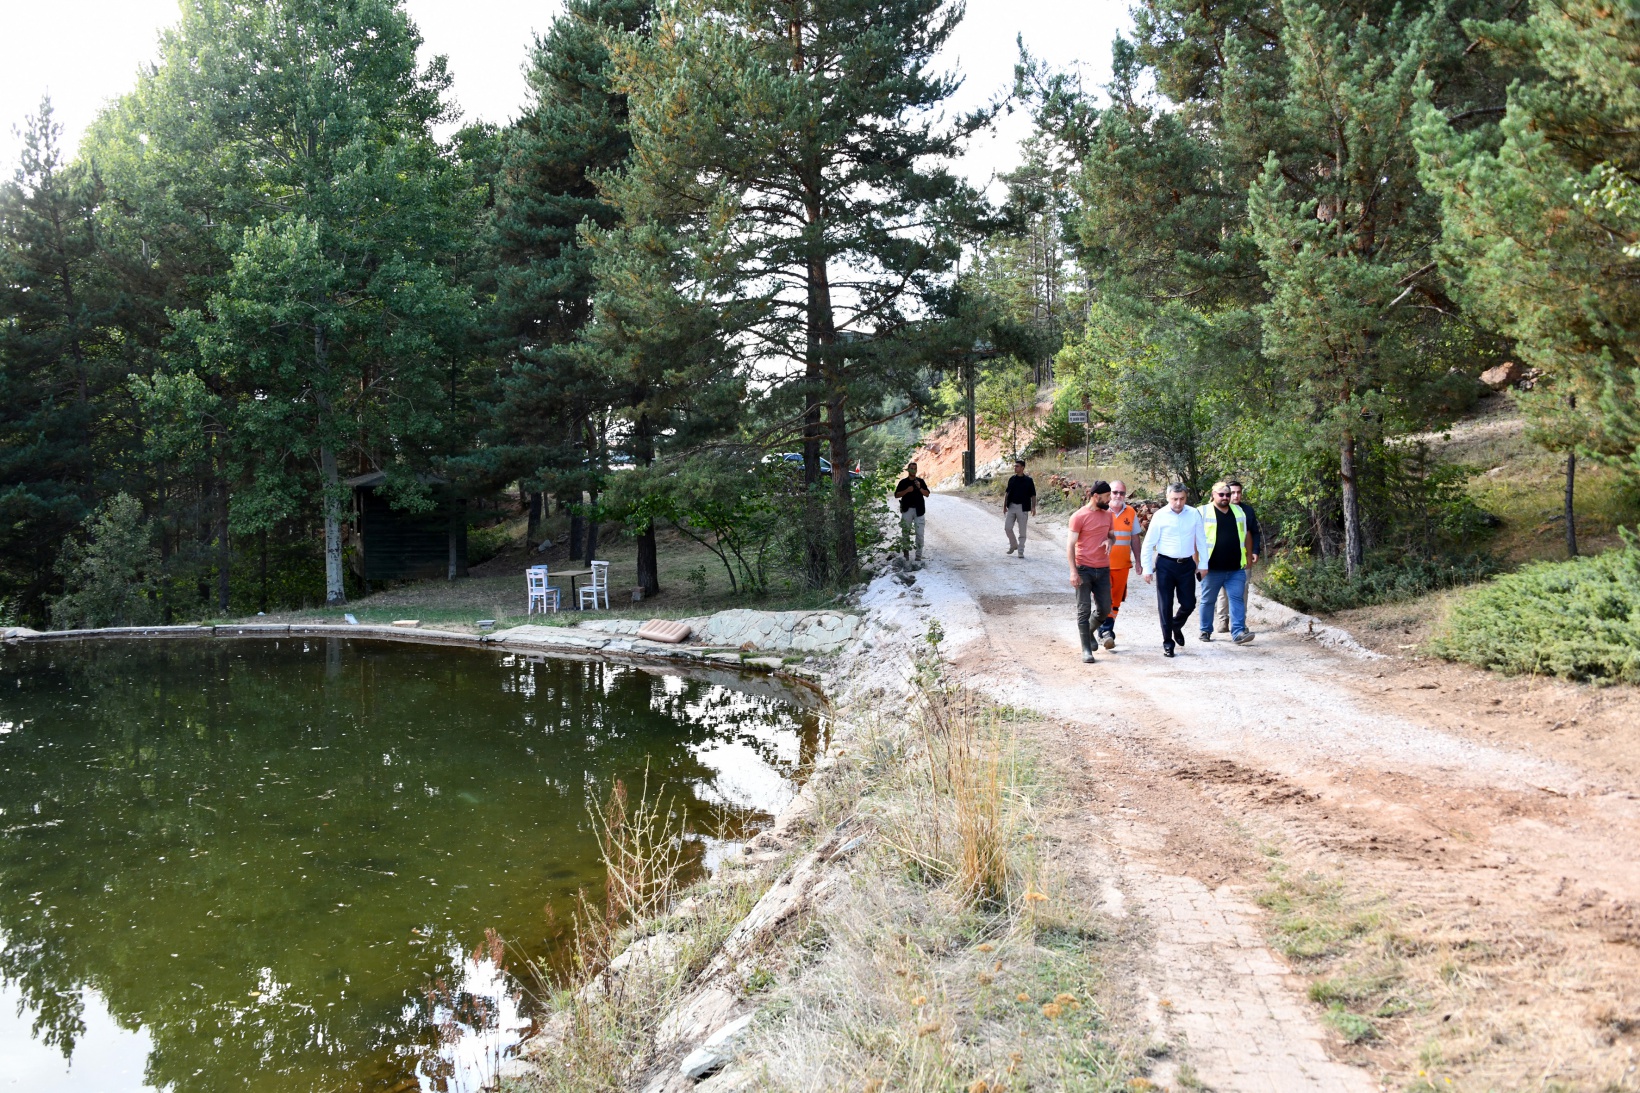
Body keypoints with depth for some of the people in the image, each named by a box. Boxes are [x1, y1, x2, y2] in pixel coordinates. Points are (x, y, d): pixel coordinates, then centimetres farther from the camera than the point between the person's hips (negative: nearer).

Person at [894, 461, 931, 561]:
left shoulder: (920, 481, 9)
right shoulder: (903, 482, 6)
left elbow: (927, 494, 4)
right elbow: (896, 495, 2)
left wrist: (920, 488, -12)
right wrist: (907, 490, -12)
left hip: (919, 510, 0)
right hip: (907, 510, 0)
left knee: (919, 534, -3)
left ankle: (918, 556, 2)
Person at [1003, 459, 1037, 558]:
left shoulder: (1029, 480, -2)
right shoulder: (1012, 479, 7)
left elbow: (1033, 495, -1)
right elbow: (1007, 493, 13)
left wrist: (1033, 507, -11)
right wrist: (1004, 505, 6)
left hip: (1023, 508, -3)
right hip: (1011, 506, 3)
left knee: (1022, 531, 0)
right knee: (1007, 527, -1)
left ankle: (1021, 551, 7)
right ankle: (1013, 545, 21)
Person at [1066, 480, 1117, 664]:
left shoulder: (1107, 514, 9)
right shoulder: (1079, 516, -10)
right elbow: (1071, 545, -10)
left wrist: (1110, 541, -3)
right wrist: (1073, 571, -17)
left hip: (1103, 570, 6)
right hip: (1084, 570, -6)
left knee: (1105, 609, 8)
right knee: (1084, 610, -1)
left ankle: (1088, 631, 35)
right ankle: (1086, 649, 5)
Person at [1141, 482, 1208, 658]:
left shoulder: (1194, 514, -2)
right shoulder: (1160, 516, -8)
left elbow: (1201, 540, 6)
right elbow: (1149, 544, -3)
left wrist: (1203, 564, 6)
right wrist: (1147, 569, -4)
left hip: (1187, 564, 2)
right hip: (1165, 564, -2)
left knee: (1189, 603, 6)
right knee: (1165, 605, 3)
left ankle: (1176, 626, 38)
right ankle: (1168, 643, 15)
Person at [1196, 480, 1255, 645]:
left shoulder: (1239, 511, 13)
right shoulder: (1203, 512, -2)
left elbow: (1246, 535, 20)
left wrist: (1248, 556, 15)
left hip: (1236, 568, 3)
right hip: (1212, 568, -3)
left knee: (1238, 598, -4)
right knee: (1208, 600, 6)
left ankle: (1238, 632, -5)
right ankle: (1206, 631, 19)